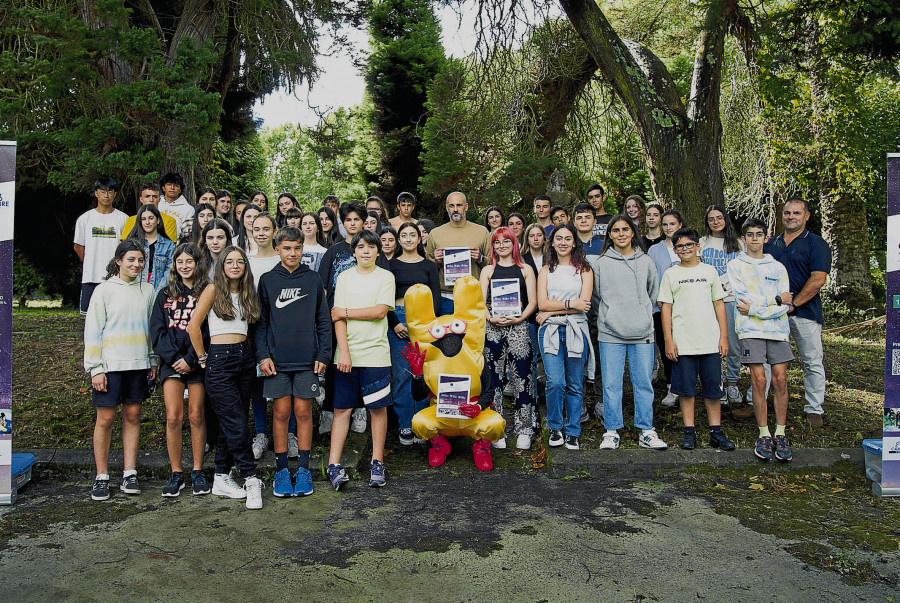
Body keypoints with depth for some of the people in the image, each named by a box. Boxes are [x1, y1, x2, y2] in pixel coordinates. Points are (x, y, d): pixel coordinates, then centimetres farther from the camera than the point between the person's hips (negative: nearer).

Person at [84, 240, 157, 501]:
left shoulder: (147, 291, 9)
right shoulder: (104, 290, -2)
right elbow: (93, 330, -3)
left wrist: (153, 361, 11)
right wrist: (95, 369, -8)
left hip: (138, 364, 3)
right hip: (110, 364, -3)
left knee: (133, 416, 7)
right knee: (105, 419, 0)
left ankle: (130, 474, 14)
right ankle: (102, 477, 11)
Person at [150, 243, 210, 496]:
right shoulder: (165, 295, 13)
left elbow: (207, 331, -3)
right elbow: (157, 330, 6)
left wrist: (190, 359, -11)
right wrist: (174, 357, -7)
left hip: (197, 362, -2)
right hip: (171, 362, 2)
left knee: (196, 416, 2)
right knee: (173, 417, -4)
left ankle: (198, 471, 13)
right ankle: (176, 474, 7)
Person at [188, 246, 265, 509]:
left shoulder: (247, 293, 15)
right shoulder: (213, 289, -2)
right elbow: (193, 325, -5)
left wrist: (248, 352, 8)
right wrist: (202, 357, -4)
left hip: (245, 357, 6)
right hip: (220, 359, -6)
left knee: (230, 423, 9)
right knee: (237, 424, -7)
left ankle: (222, 478, 18)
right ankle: (251, 480, -2)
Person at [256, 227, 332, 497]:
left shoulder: (313, 279, 7)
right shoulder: (267, 280, 7)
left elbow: (323, 320, 7)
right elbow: (261, 321, 6)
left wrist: (323, 354, 0)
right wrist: (263, 354, -4)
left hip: (307, 358, 0)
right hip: (277, 358, 0)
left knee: (303, 411, 3)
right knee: (281, 412, 3)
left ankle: (303, 469, 13)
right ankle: (281, 470, 12)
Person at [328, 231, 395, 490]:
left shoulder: (386, 277, 4)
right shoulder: (344, 277, 9)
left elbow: (380, 311, -9)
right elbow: (338, 317, 2)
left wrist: (345, 312, -5)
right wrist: (343, 351, -8)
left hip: (376, 353, -1)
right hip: (347, 354, 1)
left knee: (378, 408, 4)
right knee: (341, 408, 1)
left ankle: (377, 462, 15)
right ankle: (334, 464, 4)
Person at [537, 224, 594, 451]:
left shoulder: (584, 269, 7)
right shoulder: (546, 270, 12)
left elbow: (584, 303, -5)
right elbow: (542, 303, 1)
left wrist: (552, 311, -7)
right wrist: (570, 303, -11)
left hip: (576, 330, 0)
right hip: (550, 331, 0)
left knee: (574, 385, 3)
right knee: (555, 382, -10)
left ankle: (572, 432, 16)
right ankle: (555, 428, 9)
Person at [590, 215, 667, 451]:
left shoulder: (646, 261, 10)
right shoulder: (599, 263, 5)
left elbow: (653, 293, 20)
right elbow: (595, 293, 13)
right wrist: (608, 314, 7)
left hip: (642, 333, 2)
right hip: (610, 333, -1)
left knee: (643, 383, 5)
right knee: (611, 385, 1)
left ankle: (646, 432, 15)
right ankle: (612, 432, 11)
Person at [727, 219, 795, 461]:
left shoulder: (778, 267, 13)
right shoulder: (736, 265, 8)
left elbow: (785, 305, 3)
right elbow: (743, 297, -6)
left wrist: (755, 308, -9)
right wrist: (776, 300, -5)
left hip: (778, 329, 2)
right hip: (751, 331, -2)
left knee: (780, 380, -2)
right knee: (759, 381, -6)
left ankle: (780, 434, 7)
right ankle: (764, 435, 4)